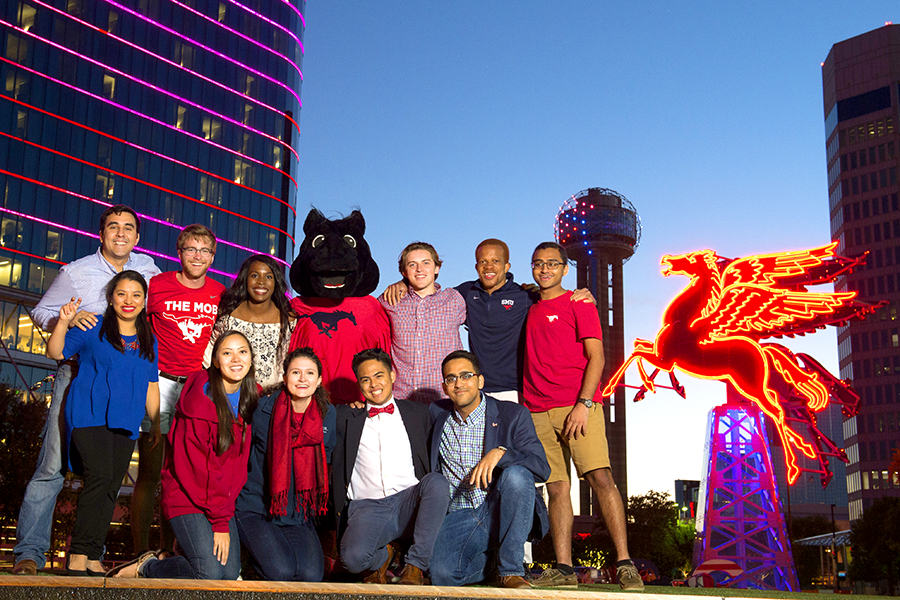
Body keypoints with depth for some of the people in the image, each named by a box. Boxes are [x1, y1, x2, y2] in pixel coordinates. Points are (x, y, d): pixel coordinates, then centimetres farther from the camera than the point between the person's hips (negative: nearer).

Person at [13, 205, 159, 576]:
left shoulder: (147, 267, 10)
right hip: (77, 375, -3)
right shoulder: (76, 272, 2)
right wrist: (68, 319, -15)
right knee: (53, 466, -10)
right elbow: (40, 313, 6)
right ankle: (29, 552, -3)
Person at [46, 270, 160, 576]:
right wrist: (63, 323, -18)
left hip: (125, 424, 5)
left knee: (110, 490, 1)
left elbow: (151, 386, 21)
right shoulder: (93, 328, 4)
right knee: (100, 476, -21)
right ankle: (78, 555, -14)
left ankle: (92, 558, 7)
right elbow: (55, 353, -2)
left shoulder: (149, 341, 16)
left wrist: (157, 424, 17)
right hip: (89, 415, -5)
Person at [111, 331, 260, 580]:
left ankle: (166, 560, 20)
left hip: (223, 500, 7)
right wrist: (219, 522, -17)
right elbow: (200, 466, -18)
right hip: (187, 496, -7)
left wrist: (225, 514, 0)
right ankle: (146, 567, 8)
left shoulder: (250, 398, 3)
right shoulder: (202, 398, -17)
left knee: (230, 575, -5)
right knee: (210, 575, -18)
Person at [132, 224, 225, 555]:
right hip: (160, 383, -2)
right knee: (149, 474, -3)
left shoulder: (221, 294, 6)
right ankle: (140, 554, 4)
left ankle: (167, 553, 16)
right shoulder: (157, 285, -1)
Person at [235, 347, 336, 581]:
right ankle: (255, 555, 11)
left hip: (299, 513, 3)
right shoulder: (263, 410, -8)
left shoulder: (327, 415, 1)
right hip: (256, 508, -3)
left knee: (311, 574, -17)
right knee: (281, 571, -23)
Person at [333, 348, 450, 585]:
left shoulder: (417, 412, 19)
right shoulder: (347, 417, 17)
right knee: (353, 557, -31)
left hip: (409, 503, 1)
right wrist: (339, 508, 4)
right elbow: (336, 466, 17)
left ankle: (416, 564, -21)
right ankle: (383, 556, 6)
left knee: (437, 480, -32)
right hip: (366, 506, -1)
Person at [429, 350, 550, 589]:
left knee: (516, 474, -33)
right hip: (459, 516, 2)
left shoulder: (513, 415, -1)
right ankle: (489, 558, 10)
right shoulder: (437, 414, 9)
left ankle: (511, 571, -20)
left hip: (502, 513, -2)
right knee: (441, 574, -25)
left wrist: (500, 452, -26)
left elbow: (542, 469, -10)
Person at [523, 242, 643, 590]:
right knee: (556, 486, 2)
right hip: (538, 411, 5)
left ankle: (625, 564, -14)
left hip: (578, 405, -5)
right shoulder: (530, 311, 21)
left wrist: (584, 404, -13)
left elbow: (596, 357, -3)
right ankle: (564, 569, 2)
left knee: (600, 478, -15)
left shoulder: (578, 304, 6)